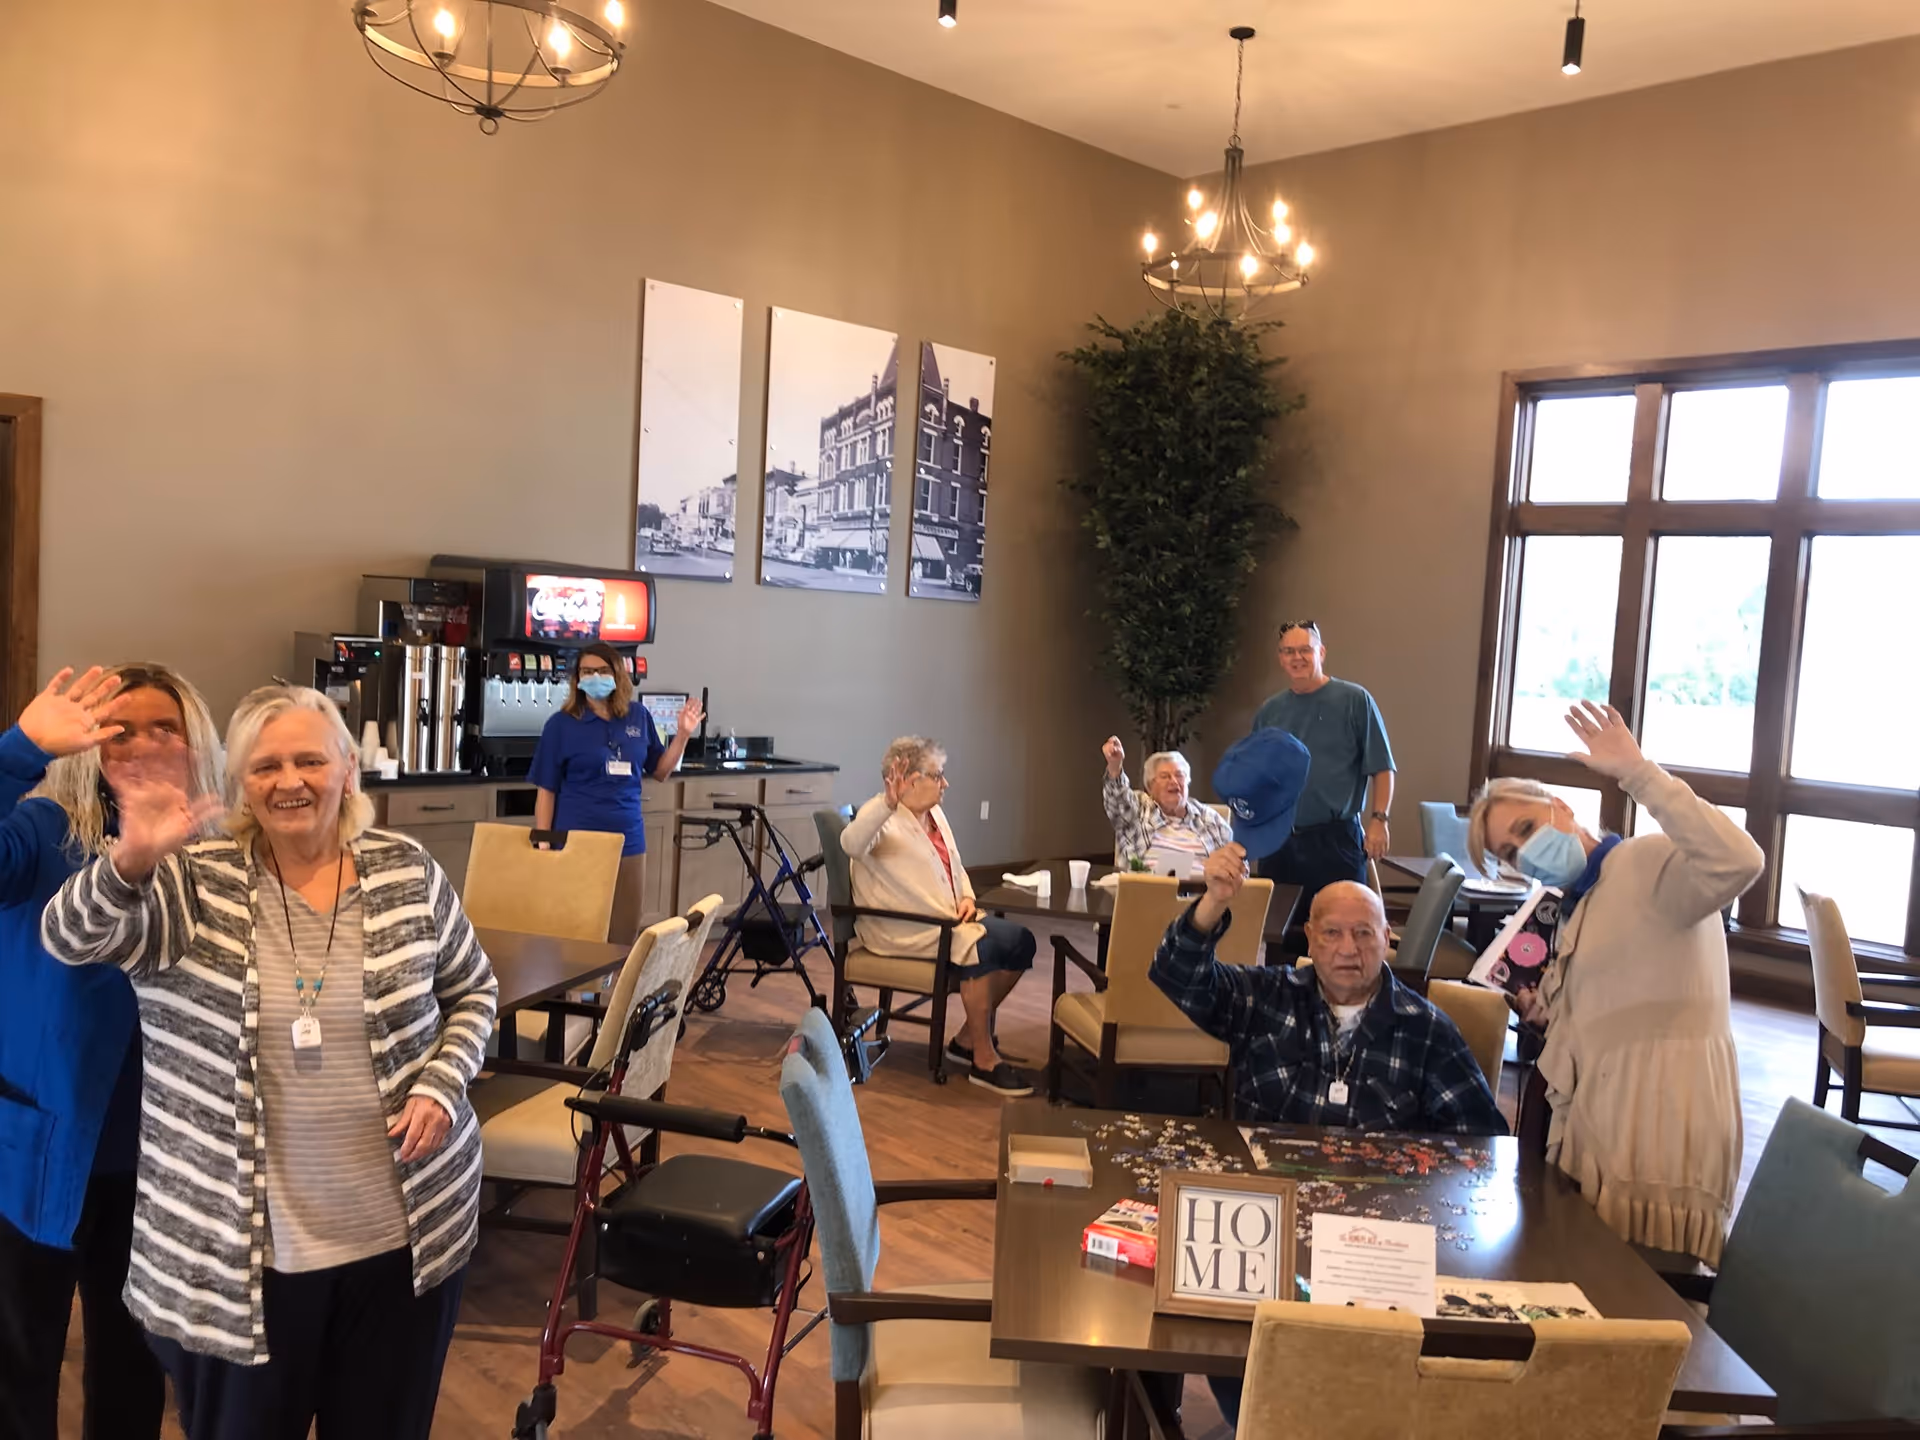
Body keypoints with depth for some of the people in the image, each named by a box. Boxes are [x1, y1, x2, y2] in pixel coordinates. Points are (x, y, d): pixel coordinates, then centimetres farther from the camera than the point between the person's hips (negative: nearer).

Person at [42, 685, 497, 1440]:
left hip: (407, 1234, 2)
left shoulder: (406, 873, -1)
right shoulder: (194, 884, -7)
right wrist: (132, 860, -40)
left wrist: (442, 1087, -6)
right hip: (234, 1250, -1)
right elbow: (71, 938, -22)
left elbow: (472, 991, 9)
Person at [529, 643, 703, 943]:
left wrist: (683, 735, 1)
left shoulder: (638, 716, 5)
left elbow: (660, 772, 14)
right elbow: (546, 790, -2)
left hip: (627, 842, 3)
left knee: (623, 940, 10)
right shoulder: (561, 724, -3)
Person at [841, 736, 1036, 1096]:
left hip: (948, 919, 9)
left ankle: (971, 1037, 8)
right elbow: (851, 844, -35)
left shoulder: (935, 814, 15)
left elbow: (955, 867, 24)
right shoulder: (883, 818, -12)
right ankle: (984, 1061, -18)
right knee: (980, 946, -30)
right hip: (901, 931, -9)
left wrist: (967, 897, 3)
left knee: (1019, 940, -4)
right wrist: (888, 803, -49)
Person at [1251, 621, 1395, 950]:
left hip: (1336, 838, -4)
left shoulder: (1354, 701, -2)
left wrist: (1378, 819, -13)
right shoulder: (1269, 711, 10)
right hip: (1278, 840, 4)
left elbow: (1381, 768, -4)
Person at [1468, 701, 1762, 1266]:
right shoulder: (1576, 909, 19)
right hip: (1594, 1139, 9)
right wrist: (1549, 1014, 7)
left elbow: (1738, 861, -30)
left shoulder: (1648, 863, -8)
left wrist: (1639, 773, -30)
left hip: (1658, 1141, -9)